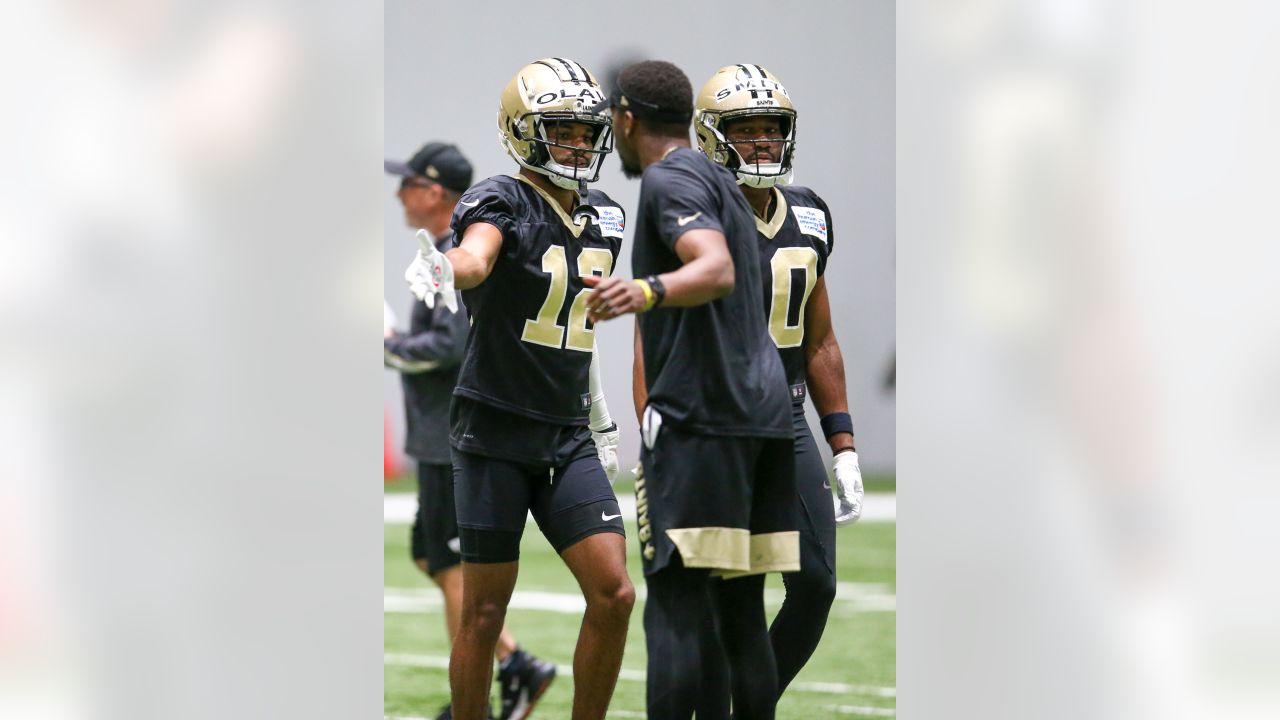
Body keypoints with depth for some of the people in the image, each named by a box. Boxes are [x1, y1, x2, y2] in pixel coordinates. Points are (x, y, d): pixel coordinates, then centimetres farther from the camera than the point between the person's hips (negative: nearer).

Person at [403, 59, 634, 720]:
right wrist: (445, 268, -57)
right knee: (485, 612, 0)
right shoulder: (503, 202, -10)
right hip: (495, 435, -6)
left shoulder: (602, 221, 11)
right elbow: (476, 256, -34)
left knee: (614, 596, -5)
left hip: (568, 441, 6)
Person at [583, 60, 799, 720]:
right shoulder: (720, 180, 22)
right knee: (743, 615, 8)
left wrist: (646, 291, -42)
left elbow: (717, 270, -24)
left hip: (697, 417, -9)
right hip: (763, 412, 9)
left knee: (673, 610, -12)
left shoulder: (668, 179, -6)